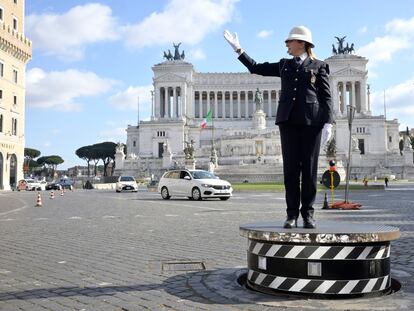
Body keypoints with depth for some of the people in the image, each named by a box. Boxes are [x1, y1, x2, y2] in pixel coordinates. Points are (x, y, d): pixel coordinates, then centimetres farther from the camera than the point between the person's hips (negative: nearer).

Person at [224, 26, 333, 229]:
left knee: (309, 168, -2)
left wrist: (328, 123, -7)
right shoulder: (284, 65, 21)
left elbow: (326, 97, 4)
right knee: (291, 168, -1)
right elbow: (256, 68, 23)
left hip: (312, 120, -3)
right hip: (289, 120, 3)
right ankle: (292, 214, 3)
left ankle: (308, 214, 5)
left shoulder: (319, 66, 10)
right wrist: (238, 49, 19)